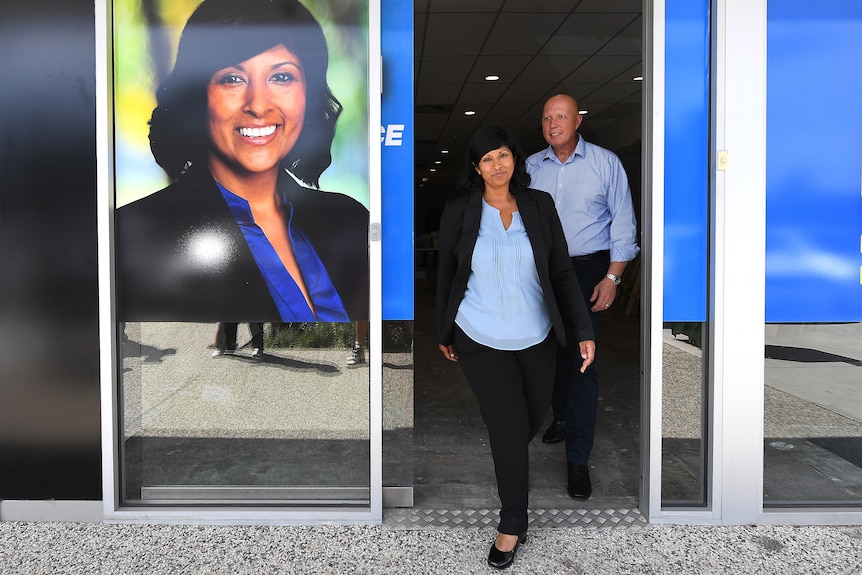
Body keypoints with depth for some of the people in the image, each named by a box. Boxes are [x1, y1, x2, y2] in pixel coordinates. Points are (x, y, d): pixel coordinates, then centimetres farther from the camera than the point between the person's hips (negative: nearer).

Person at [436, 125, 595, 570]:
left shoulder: (539, 205, -3)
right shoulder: (458, 212, -7)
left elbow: (562, 271, -1)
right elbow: (447, 277, 3)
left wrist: (583, 330, -7)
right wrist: (444, 334, 10)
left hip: (537, 338, 3)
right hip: (482, 341, -2)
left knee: (533, 420, 17)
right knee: (510, 430, -2)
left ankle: (508, 465, 54)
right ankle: (512, 524, 20)